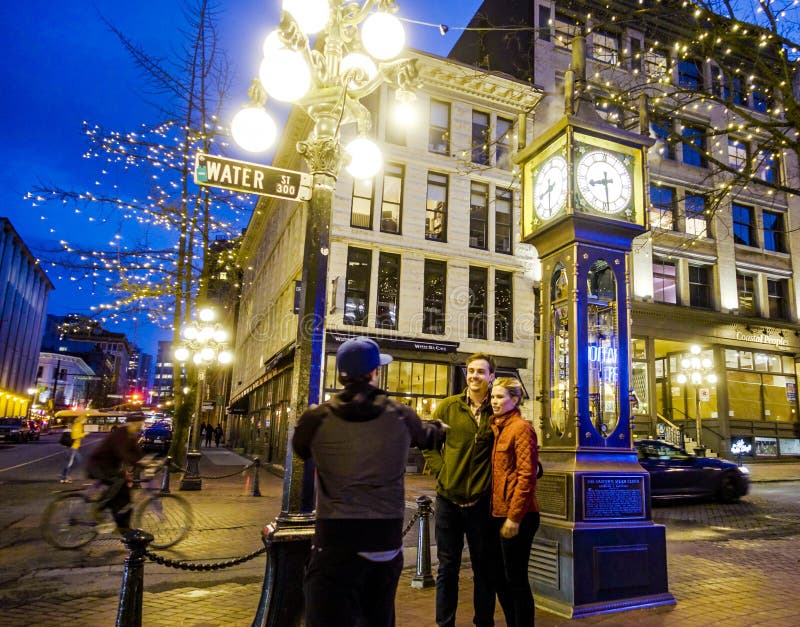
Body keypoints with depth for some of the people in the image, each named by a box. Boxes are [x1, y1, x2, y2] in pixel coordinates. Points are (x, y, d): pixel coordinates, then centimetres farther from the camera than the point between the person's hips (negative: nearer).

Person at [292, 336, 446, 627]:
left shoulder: (317, 418, -8)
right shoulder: (401, 415, -2)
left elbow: (301, 450, 15)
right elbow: (426, 436, 21)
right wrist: (439, 428, 46)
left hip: (336, 538, -3)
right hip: (387, 537, 3)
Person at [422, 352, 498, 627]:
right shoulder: (448, 406, 1)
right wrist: (441, 472, -4)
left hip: (482, 499, 0)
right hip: (449, 496, 1)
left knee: (484, 567, 13)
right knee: (447, 568, 13)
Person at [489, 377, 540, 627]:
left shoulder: (521, 427, -12)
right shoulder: (499, 427, 13)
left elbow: (526, 475, -18)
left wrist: (514, 517, -20)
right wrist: (500, 513, 10)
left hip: (516, 516, -8)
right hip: (500, 513, 9)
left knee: (515, 580, 2)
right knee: (501, 579, 16)